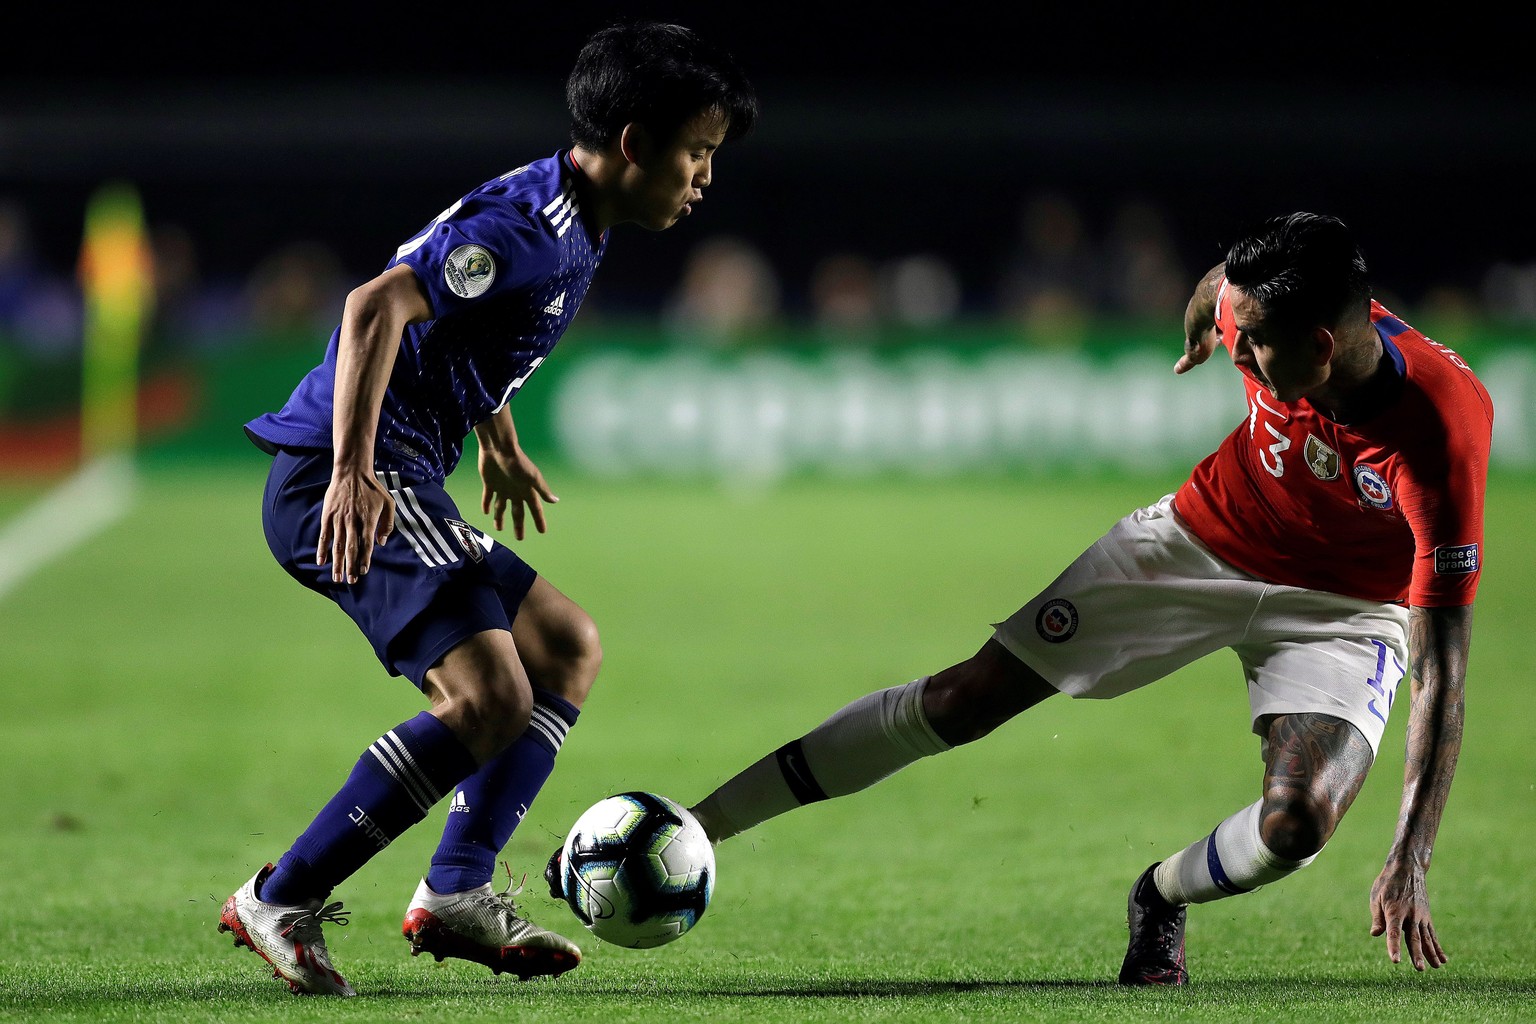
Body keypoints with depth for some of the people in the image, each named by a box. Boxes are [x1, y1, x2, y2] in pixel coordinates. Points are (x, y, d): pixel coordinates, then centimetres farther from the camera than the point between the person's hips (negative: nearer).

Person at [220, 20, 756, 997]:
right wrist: (352, 474, -34)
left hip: (399, 484, 11)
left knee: (569, 649, 16)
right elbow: (378, 306, -27)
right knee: (491, 697, -21)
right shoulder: (530, 227, -16)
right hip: (345, 489, -11)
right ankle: (281, 903, -14)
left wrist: (501, 445, 45)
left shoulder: (570, 224, 17)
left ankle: (456, 895, 8)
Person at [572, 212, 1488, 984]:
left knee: (1296, 825, -27)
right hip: (1204, 538, 3)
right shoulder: (1260, 314, -26)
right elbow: (1215, 289, 4)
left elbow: (1443, 666, -36)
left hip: (1346, 606, -3)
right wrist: (1197, 330, 27)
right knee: (965, 697, -3)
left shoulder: (1441, 437, -38)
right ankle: (690, 829, 3)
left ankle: (1162, 898, 11)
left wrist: (1410, 860, -41)